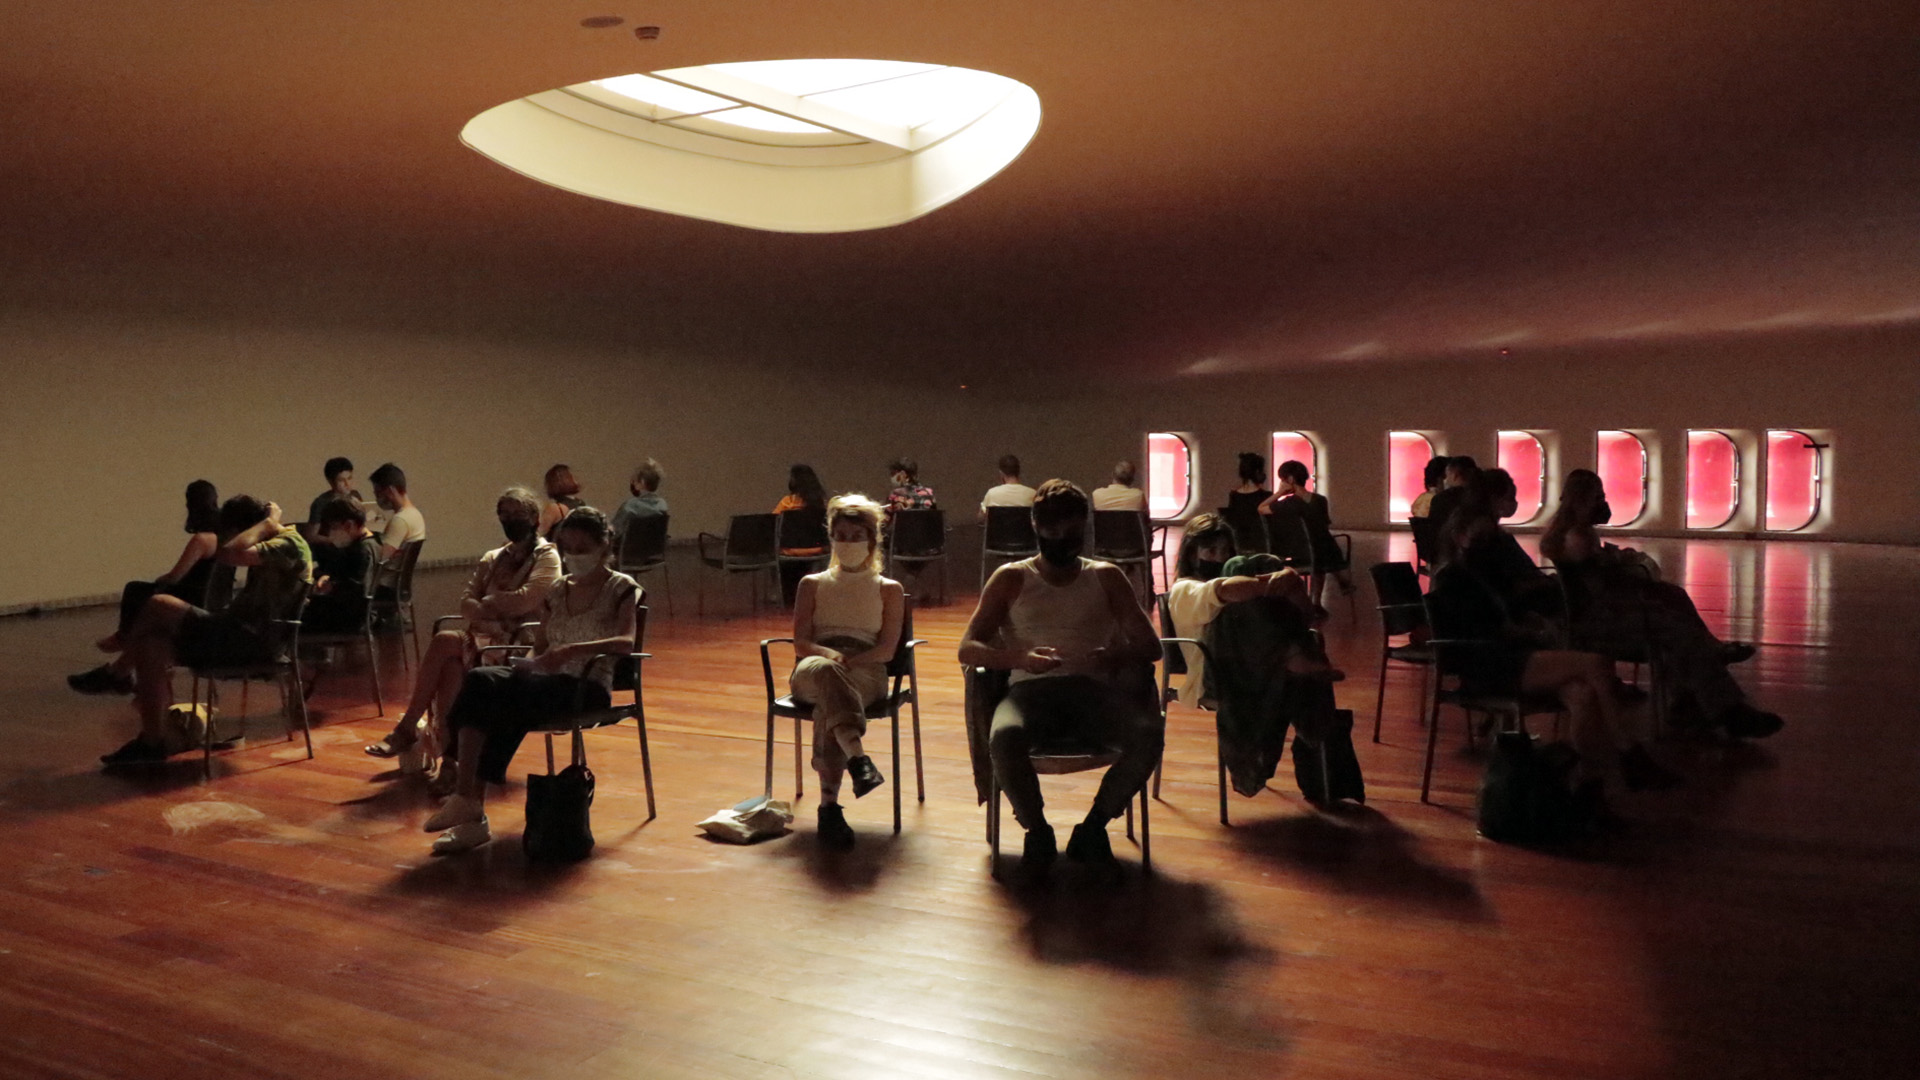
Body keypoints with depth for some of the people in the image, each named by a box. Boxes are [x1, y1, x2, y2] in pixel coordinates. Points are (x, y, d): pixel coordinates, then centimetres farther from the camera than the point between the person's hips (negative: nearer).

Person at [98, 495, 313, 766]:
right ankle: (152, 740, 3)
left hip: (250, 641, -10)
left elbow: (231, 554, -27)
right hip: (243, 635, 10)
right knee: (152, 642, 2)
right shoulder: (274, 545, 17)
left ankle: (123, 671, 11)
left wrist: (268, 522, -16)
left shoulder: (289, 544, -12)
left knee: (157, 606, -13)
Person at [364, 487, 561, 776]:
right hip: (483, 636, 5)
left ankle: (408, 728, -19)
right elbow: (466, 603, 10)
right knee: (449, 665, -29)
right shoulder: (492, 559, 23)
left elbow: (526, 600, -12)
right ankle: (449, 756, -29)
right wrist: (501, 607, -10)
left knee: (444, 642, -28)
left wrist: (486, 603, 2)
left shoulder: (546, 556, 4)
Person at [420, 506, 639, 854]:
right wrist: (530, 662, -2)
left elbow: (626, 642, -16)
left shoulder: (621, 588, 1)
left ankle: (468, 802, -25)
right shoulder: (558, 590, 20)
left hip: (588, 687, -6)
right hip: (547, 681, 6)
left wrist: (572, 649, -30)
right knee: (480, 680, -27)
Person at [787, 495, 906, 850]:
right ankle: (858, 758, -61)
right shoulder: (812, 585, 22)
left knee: (828, 705, -38)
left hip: (865, 674, -1)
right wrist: (829, 655, -15)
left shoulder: (889, 590, 19)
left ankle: (829, 806, -47)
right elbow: (800, 643, 9)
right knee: (823, 670, -40)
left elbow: (887, 649, 5)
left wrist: (847, 661, -14)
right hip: (811, 669, 1)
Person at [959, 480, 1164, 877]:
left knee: (1148, 734, -30)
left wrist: (1114, 656, -16)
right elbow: (968, 649, 4)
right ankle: (1037, 830, -9)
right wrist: (1019, 658, -17)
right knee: (1004, 738, -36)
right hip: (1031, 688, -1)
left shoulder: (1106, 577, 18)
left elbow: (1150, 645, 9)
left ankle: (1092, 827, -9)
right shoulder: (1011, 579, 13)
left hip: (1093, 687, 2)